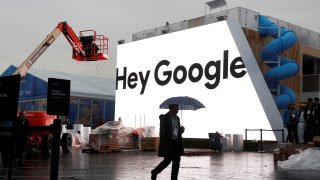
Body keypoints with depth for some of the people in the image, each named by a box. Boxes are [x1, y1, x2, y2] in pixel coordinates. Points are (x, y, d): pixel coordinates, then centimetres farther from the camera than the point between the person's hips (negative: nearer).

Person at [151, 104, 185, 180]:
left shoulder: (177, 118, 13)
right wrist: (165, 145, -19)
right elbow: (163, 132, -13)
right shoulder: (164, 118, -9)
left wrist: (181, 130, -3)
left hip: (176, 143, 7)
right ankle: (154, 172, 22)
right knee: (167, 161, 0)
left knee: (176, 161, 3)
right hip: (168, 142, -7)